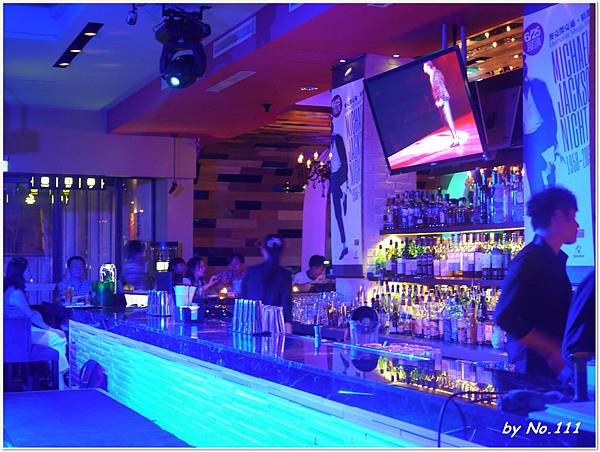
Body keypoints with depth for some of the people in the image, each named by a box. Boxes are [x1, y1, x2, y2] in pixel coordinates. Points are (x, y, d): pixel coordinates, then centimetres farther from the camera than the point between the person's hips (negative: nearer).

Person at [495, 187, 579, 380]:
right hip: (535, 364, -8)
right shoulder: (529, 260, -14)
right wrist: (552, 351, -20)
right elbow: (505, 317, -21)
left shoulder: (556, 259, 14)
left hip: (556, 363, 8)